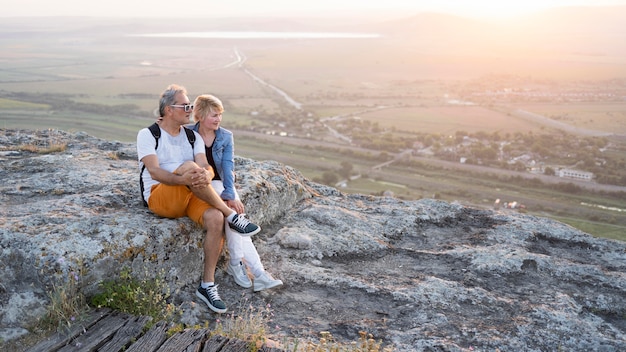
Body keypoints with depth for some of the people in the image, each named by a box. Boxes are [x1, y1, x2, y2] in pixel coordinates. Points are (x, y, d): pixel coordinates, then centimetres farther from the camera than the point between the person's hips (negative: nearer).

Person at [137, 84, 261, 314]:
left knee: (215, 219, -28)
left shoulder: (193, 137, 14)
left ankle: (207, 285, -18)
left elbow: (206, 167, -3)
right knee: (189, 166, -33)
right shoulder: (148, 135, 0)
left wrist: (205, 176, -29)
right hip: (159, 197, -4)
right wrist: (182, 179, -35)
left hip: (191, 197, 4)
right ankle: (232, 216, -21)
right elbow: (154, 172, -16)